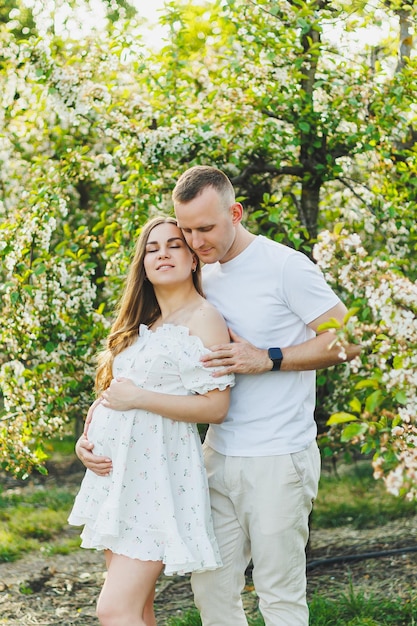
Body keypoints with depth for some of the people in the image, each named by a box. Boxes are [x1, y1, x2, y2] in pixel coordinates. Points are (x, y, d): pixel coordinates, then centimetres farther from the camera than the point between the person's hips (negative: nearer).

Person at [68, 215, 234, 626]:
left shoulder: (203, 320, -7)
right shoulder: (142, 323, 18)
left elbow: (215, 407, -14)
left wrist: (138, 398, -14)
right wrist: (95, 424, 6)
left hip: (159, 472, -8)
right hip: (121, 470, 8)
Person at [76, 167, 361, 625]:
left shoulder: (284, 267, -8)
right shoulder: (199, 279, 10)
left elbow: (346, 340, -7)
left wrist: (268, 359, -17)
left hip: (278, 460, -6)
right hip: (219, 455, 6)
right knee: (211, 588, 11)